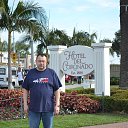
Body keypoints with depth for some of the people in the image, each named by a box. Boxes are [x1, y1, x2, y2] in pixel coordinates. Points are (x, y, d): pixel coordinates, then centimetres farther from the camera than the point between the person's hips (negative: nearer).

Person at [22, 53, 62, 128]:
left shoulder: (51, 73, 4)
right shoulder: (31, 73, 7)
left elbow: (57, 90, 2)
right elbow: (25, 90, 8)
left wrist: (57, 105, -4)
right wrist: (25, 104, 2)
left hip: (48, 108, 0)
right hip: (33, 108, 1)